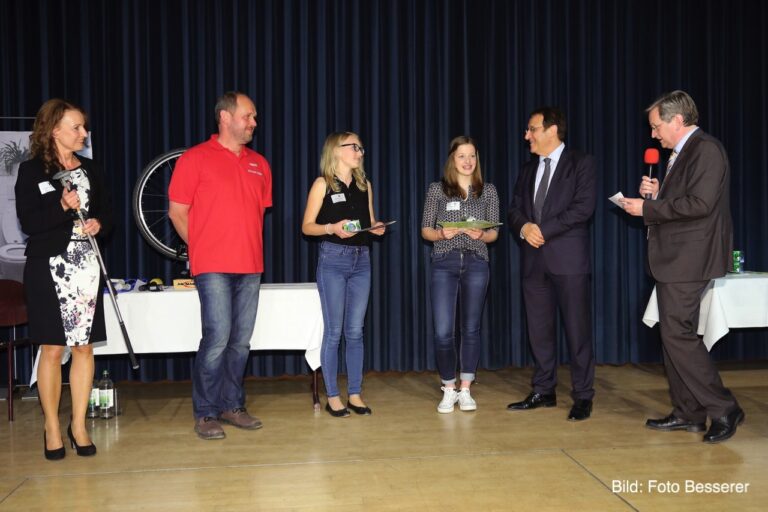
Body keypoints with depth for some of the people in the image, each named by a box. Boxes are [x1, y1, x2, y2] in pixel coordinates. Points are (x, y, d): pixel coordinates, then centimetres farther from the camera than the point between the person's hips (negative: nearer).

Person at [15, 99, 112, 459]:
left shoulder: (90, 170, 12)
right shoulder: (32, 171, -1)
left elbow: (105, 211, 16)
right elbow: (28, 222, -9)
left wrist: (98, 223, -5)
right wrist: (63, 207, -22)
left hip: (86, 266, 4)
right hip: (48, 267, -4)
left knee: (84, 346, 4)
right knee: (52, 348, 0)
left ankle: (78, 425, 15)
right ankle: (52, 428, 13)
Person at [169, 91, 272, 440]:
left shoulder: (259, 164, 15)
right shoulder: (196, 158, -1)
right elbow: (177, 212, 0)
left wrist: (249, 246, 14)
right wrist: (203, 248, 3)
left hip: (251, 266, 6)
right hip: (213, 267, -5)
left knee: (241, 340, 8)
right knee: (217, 338, -10)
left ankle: (232, 406, 20)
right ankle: (205, 414, 2)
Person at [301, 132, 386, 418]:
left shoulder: (365, 185, 13)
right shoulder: (323, 184, -1)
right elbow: (307, 226, -3)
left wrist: (377, 228, -2)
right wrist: (332, 228, -20)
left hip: (361, 259, 4)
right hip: (333, 259, -4)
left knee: (355, 332, 7)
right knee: (334, 331, -1)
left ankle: (355, 394, 15)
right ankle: (332, 397, 8)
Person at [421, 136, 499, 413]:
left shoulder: (488, 191, 7)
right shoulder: (437, 189, 4)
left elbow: (494, 232, 7)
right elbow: (425, 230, 5)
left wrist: (481, 234, -15)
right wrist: (442, 234, -16)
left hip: (476, 263, 1)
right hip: (444, 263, -1)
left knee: (471, 328, 6)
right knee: (443, 331, -6)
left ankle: (465, 390, 18)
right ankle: (449, 390, 12)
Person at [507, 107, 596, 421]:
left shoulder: (580, 163, 0)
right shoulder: (528, 170, 18)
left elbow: (583, 207, -11)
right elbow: (515, 210, 14)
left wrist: (543, 229, -14)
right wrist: (524, 227, -9)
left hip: (568, 258, -6)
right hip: (534, 260, 6)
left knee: (577, 330, -1)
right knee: (539, 330, 9)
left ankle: (583, 397, 7)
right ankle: (544, 392, 20)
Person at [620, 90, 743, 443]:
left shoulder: (707, 150, -13)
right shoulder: (680, 155, 17)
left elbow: (700, 204, -23)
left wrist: (648, 208, -17)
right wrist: (657, 193, 5)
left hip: (688, 261, -10)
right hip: (672, 260, 10)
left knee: (678, 335, -10)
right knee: (674, 335, 11)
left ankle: (723, 409, 1)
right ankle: (687, 413, 19)